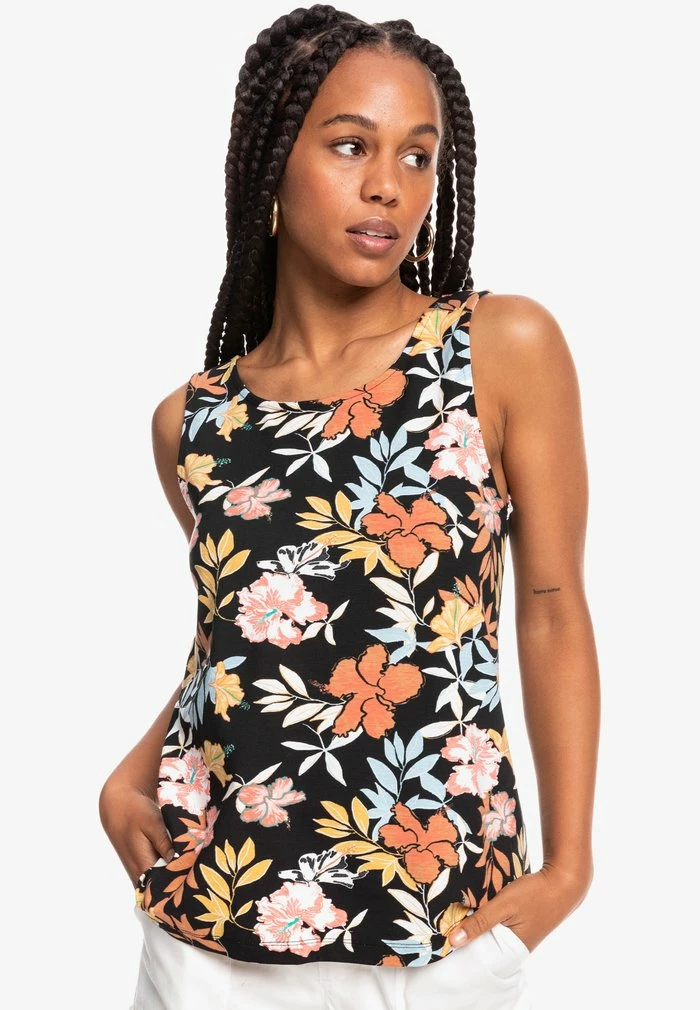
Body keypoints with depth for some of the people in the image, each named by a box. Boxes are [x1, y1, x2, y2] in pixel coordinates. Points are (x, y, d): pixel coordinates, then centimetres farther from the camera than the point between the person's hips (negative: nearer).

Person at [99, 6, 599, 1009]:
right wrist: (130, 776, 2)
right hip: (210, 898, 3)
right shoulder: (190, 421, 2)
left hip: (438, 918, -2)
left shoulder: (508, 349, -7)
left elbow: (551, 610, -4)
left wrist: (569, 862, -5)